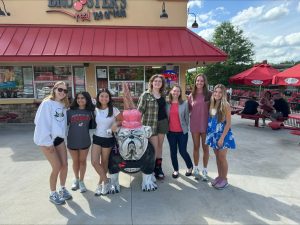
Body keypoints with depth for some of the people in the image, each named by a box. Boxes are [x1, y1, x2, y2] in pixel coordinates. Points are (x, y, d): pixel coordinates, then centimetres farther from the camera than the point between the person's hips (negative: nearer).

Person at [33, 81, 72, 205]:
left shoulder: (64, 105, 7)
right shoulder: (47, 103, -13)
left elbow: (64, 122, 8)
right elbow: (42, 123, -17)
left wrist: (63, 136, 0)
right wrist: (48, 142, -17)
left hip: (59, 138, 6)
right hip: (47, 139, -6)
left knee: (64, 165, 7)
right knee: (57, 167, -4)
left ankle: (62, 189, 29)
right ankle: (53, 194, 17)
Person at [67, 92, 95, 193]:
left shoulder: (90, 111, -4)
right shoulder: (70, 111, -6)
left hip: (85, 141, 0)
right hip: (72, 141, 0)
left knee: (82, 161, 12)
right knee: (75, 161, 17)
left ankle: (81, 181, 29)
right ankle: (76, 179, 39)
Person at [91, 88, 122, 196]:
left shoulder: (114, 110, -9)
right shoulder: (95, 110, 0)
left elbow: (121, 121, 0)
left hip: (108, 139, -3)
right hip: (96, 138, 3)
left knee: (104, 162, 9)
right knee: (94, 162, -6)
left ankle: (100, 183, 31)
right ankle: (106, 181, 16)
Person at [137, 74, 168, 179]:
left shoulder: (163, 94, 10)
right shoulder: (145, 95, -7)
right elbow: (140, 110, -9)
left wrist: (167, 121, 14)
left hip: (162, 122, 5)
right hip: (151, 123, -5)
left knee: (160, 146, 11)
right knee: (154, 147, -1)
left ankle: (159, 167, 22)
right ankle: (152, 168, 17)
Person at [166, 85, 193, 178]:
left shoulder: (184, 103, -3)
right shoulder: (167, 104, 1)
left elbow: (187, 117, 1)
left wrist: (185, 127, 0)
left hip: (182, 132, -2)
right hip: (170, 132, 2)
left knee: (183, 151, 1)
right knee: (173, 152, 10)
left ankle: (190, 167, 29)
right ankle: (176, 170, 27)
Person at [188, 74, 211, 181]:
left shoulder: (209, 94, -2)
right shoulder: (191, 96, 4)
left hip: (206, 124, -1)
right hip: (194, 124, 2)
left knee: (205, 147, 8)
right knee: (196, 147, 12)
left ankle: (205, 170, 22)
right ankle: (196, 169, 26)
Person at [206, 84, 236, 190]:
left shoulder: (225, 105, -14)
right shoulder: (212, 104, 4)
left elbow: (228, 123, -16)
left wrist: (222, 137, -19)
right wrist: (210, 133, 3)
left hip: (222, 134, -6)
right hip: (214, 134, 6)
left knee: (222, 158, 4)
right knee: (217, 157, 16)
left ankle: (224, 179, 21)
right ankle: (219, 176, 31)